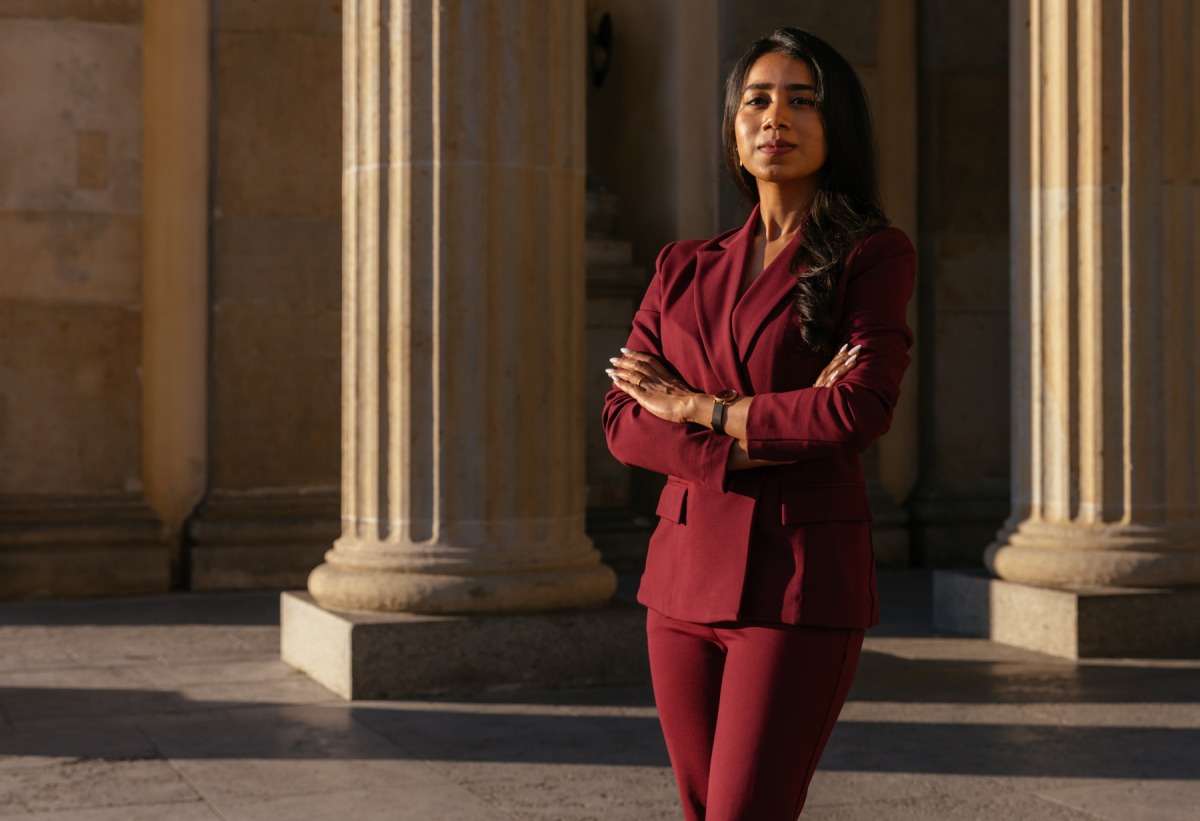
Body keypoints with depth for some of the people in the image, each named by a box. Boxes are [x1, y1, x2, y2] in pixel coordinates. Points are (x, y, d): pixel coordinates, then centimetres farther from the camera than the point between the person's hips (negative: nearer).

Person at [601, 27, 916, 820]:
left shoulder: (873, 254, 0)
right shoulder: (685, 270, 12)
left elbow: (863, 406, -15)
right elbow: (624, 420, 3)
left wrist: (697, 407, -6)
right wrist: (753, 446, -13)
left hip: (802, 583, -5)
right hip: (688, 575, 5)